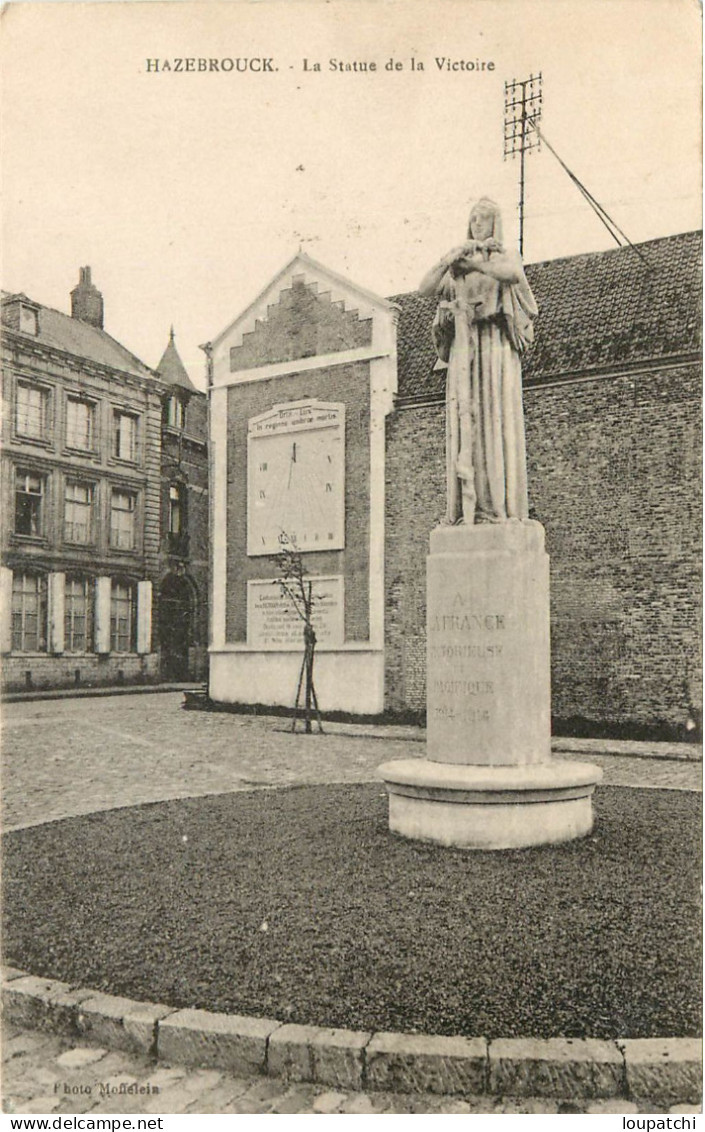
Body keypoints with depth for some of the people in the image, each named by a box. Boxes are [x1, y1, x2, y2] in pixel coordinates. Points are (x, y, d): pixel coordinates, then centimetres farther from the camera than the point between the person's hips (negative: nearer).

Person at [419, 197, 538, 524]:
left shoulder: (506, 257, 9)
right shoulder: (457, 267, 21)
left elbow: (513, 274, -16)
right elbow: (424, 288, 7)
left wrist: (474, 262, -12)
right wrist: (447, 261, -6)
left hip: (495, 348, -3)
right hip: (464, 350, 4)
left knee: (496, 420, -11)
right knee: (465, 423, -5)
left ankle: (500, 506, -12)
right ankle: (468, 508, -9)